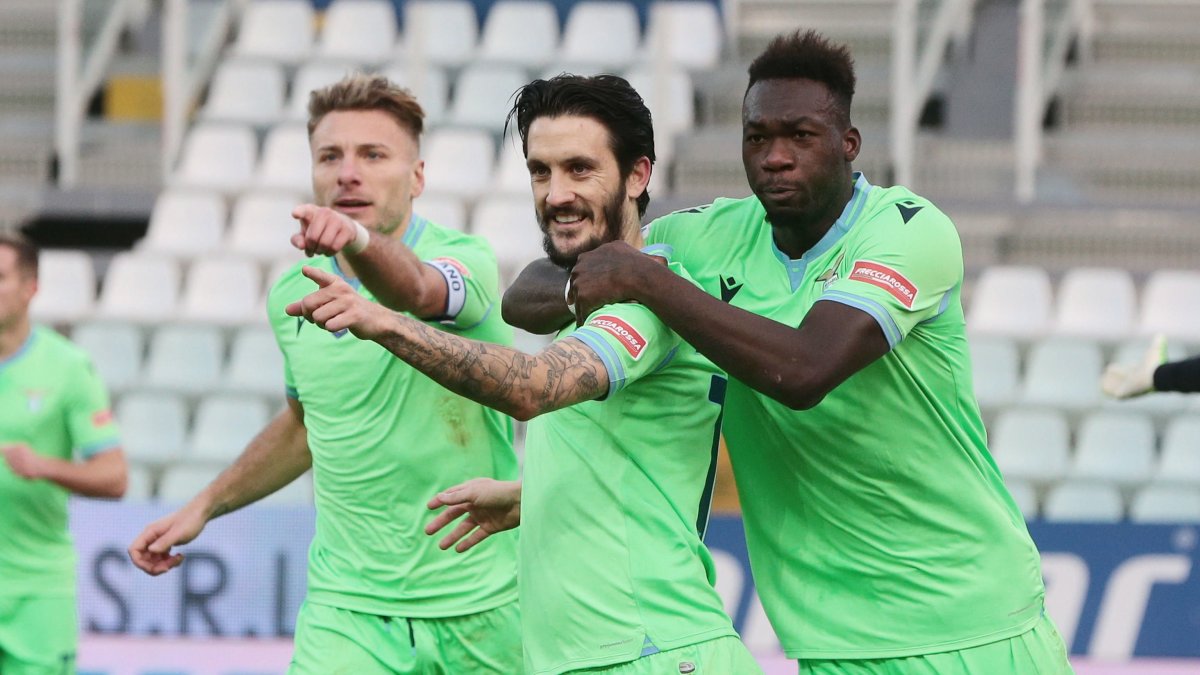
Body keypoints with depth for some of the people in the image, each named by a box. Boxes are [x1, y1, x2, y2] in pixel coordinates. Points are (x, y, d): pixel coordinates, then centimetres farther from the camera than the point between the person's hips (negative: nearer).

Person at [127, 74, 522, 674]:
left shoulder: (464, 260, -10)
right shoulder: (291, 296, 6)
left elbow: (415, 290, -36)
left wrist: (359, 241, -57)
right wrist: (205, 506, 21)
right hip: (347, 610, 3)